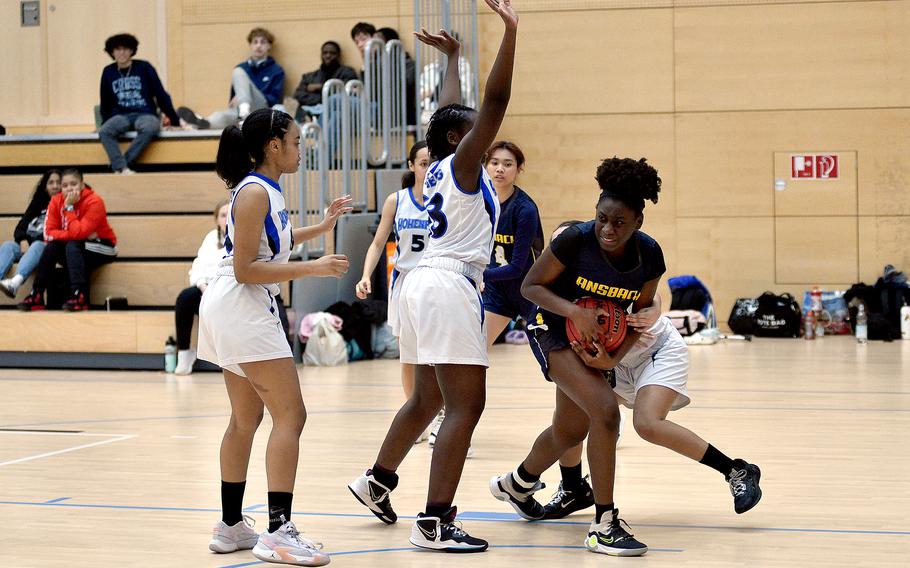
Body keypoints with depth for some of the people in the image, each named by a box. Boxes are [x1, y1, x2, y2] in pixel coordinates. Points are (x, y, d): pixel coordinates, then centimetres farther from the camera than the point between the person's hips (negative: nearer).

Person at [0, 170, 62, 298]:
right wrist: (23, 240, -6)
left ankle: (15, 282, -66)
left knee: (37, 246, -37)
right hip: (28, 245, 5)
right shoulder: (38, 203, 24)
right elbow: (20, 227, 15)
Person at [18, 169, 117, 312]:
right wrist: (71, 234, -26)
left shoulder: (94, 202, -24)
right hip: (74, 251, 5)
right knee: (51, 246, -20)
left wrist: (69, 207, -30)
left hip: (102, 249, -5)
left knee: (72, 246, -31)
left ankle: (80, 296, -35)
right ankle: (36, 295, -18)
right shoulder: (56, 201, -8)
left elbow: (78, 233, -33)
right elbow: (49, 233, -14)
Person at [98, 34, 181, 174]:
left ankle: (118, 166, -32)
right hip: (121, 116, 2)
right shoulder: (108, 72, 9)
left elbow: (161, 94, 4)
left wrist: (175, 120, 1)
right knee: (104, 132, -32)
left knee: (149, 129, -39)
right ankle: (122, 169, -39)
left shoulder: (144, 67, 3)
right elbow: (105, 103, 20)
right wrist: (106, 123, 14)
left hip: (145, 114, -2)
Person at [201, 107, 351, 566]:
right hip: (241, 309, -10)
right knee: (291, 414, -12)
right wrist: (310, 268, -22)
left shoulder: (266, 191, 12)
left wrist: (321, 227, 28)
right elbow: (245, 269, -20)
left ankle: (230, 526, 22)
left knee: (246, 419, 15)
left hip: (243, 312, 10)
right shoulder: (254, 193, -16)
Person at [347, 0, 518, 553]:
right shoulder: (463, 163, -6)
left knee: (428, 399, 23)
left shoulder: (441, 167, 16)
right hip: (451, 285, -10)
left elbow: (451, 112, 34)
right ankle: (435, 522, -16)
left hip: (423, 283, 10)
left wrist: (453, 58, 46)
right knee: (466, 406, -11)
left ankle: (377, 481, 34)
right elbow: (496, 101, -17)